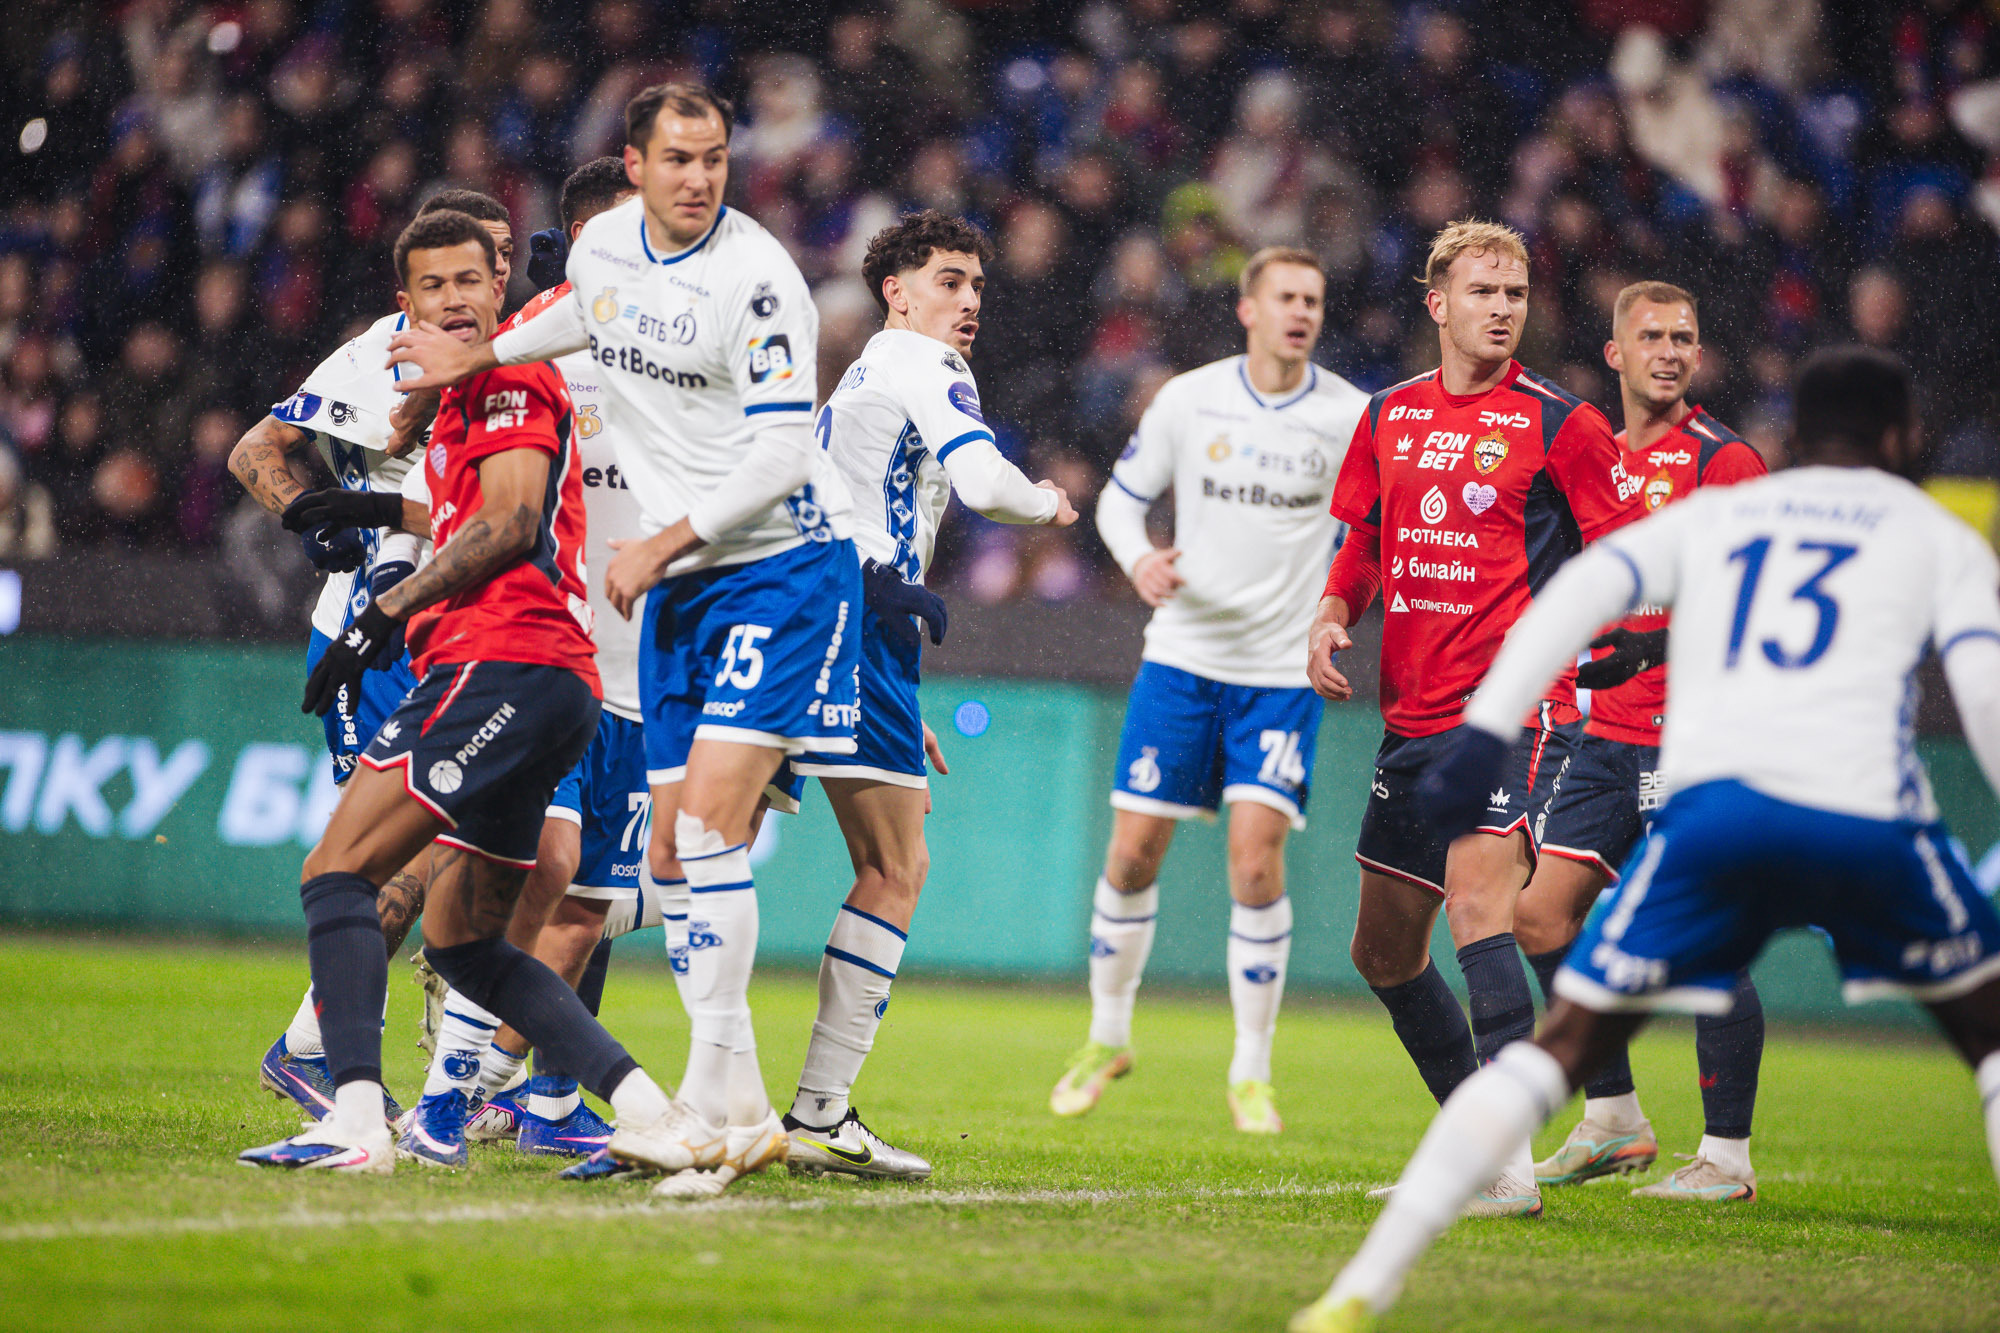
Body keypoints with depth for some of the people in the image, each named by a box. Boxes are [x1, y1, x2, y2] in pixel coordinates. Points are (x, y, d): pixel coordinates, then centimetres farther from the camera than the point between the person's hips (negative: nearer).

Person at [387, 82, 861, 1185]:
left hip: (784, 564, -7)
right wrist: (481, 356, 30)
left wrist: (664, 542, -18)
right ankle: (743, 1112, 9)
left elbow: (780, 453, -19)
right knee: (673, 854, 3)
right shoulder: (602, 244, 5)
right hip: (677, 588, 8)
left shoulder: (755, 278, -17)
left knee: (709, 818, -19)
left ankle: (710, 1104, -16)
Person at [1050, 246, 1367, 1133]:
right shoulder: (1188, 400, 0)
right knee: (1133, 853, 1)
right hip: (1183, 653, 1)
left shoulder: (1352, 417, -2)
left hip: (1283, 669, -1)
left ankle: (1251, 1073, 0)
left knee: (1257, 858, -13)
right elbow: (1121, 497, 9)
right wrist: (1138, 559, -12)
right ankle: (1108, 1037, 24)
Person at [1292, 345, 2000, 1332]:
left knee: (1561, 1047, 7)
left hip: (1707, 804, 2)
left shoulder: (1708, 516, 26)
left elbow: (1580, 593, 9)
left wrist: (1482, 735, 1)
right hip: (1864, 811, -2)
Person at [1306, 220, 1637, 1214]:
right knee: (1382, 948, 11)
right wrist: (1333, 617, 3)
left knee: (1477, 901, -25)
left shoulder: (1560, 425, -4)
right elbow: (1362, 539, 22)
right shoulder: (1389, 416, 11)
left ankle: (1509, 1160, -29)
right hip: (1411, 716, 7)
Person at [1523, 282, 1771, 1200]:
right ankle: (1613, 1120, 15)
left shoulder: (1722, 460, -7)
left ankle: (1727, 1156, -1)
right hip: (1610, 735, 7)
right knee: (1540, 916, 3)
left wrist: (1655, 646, -28)